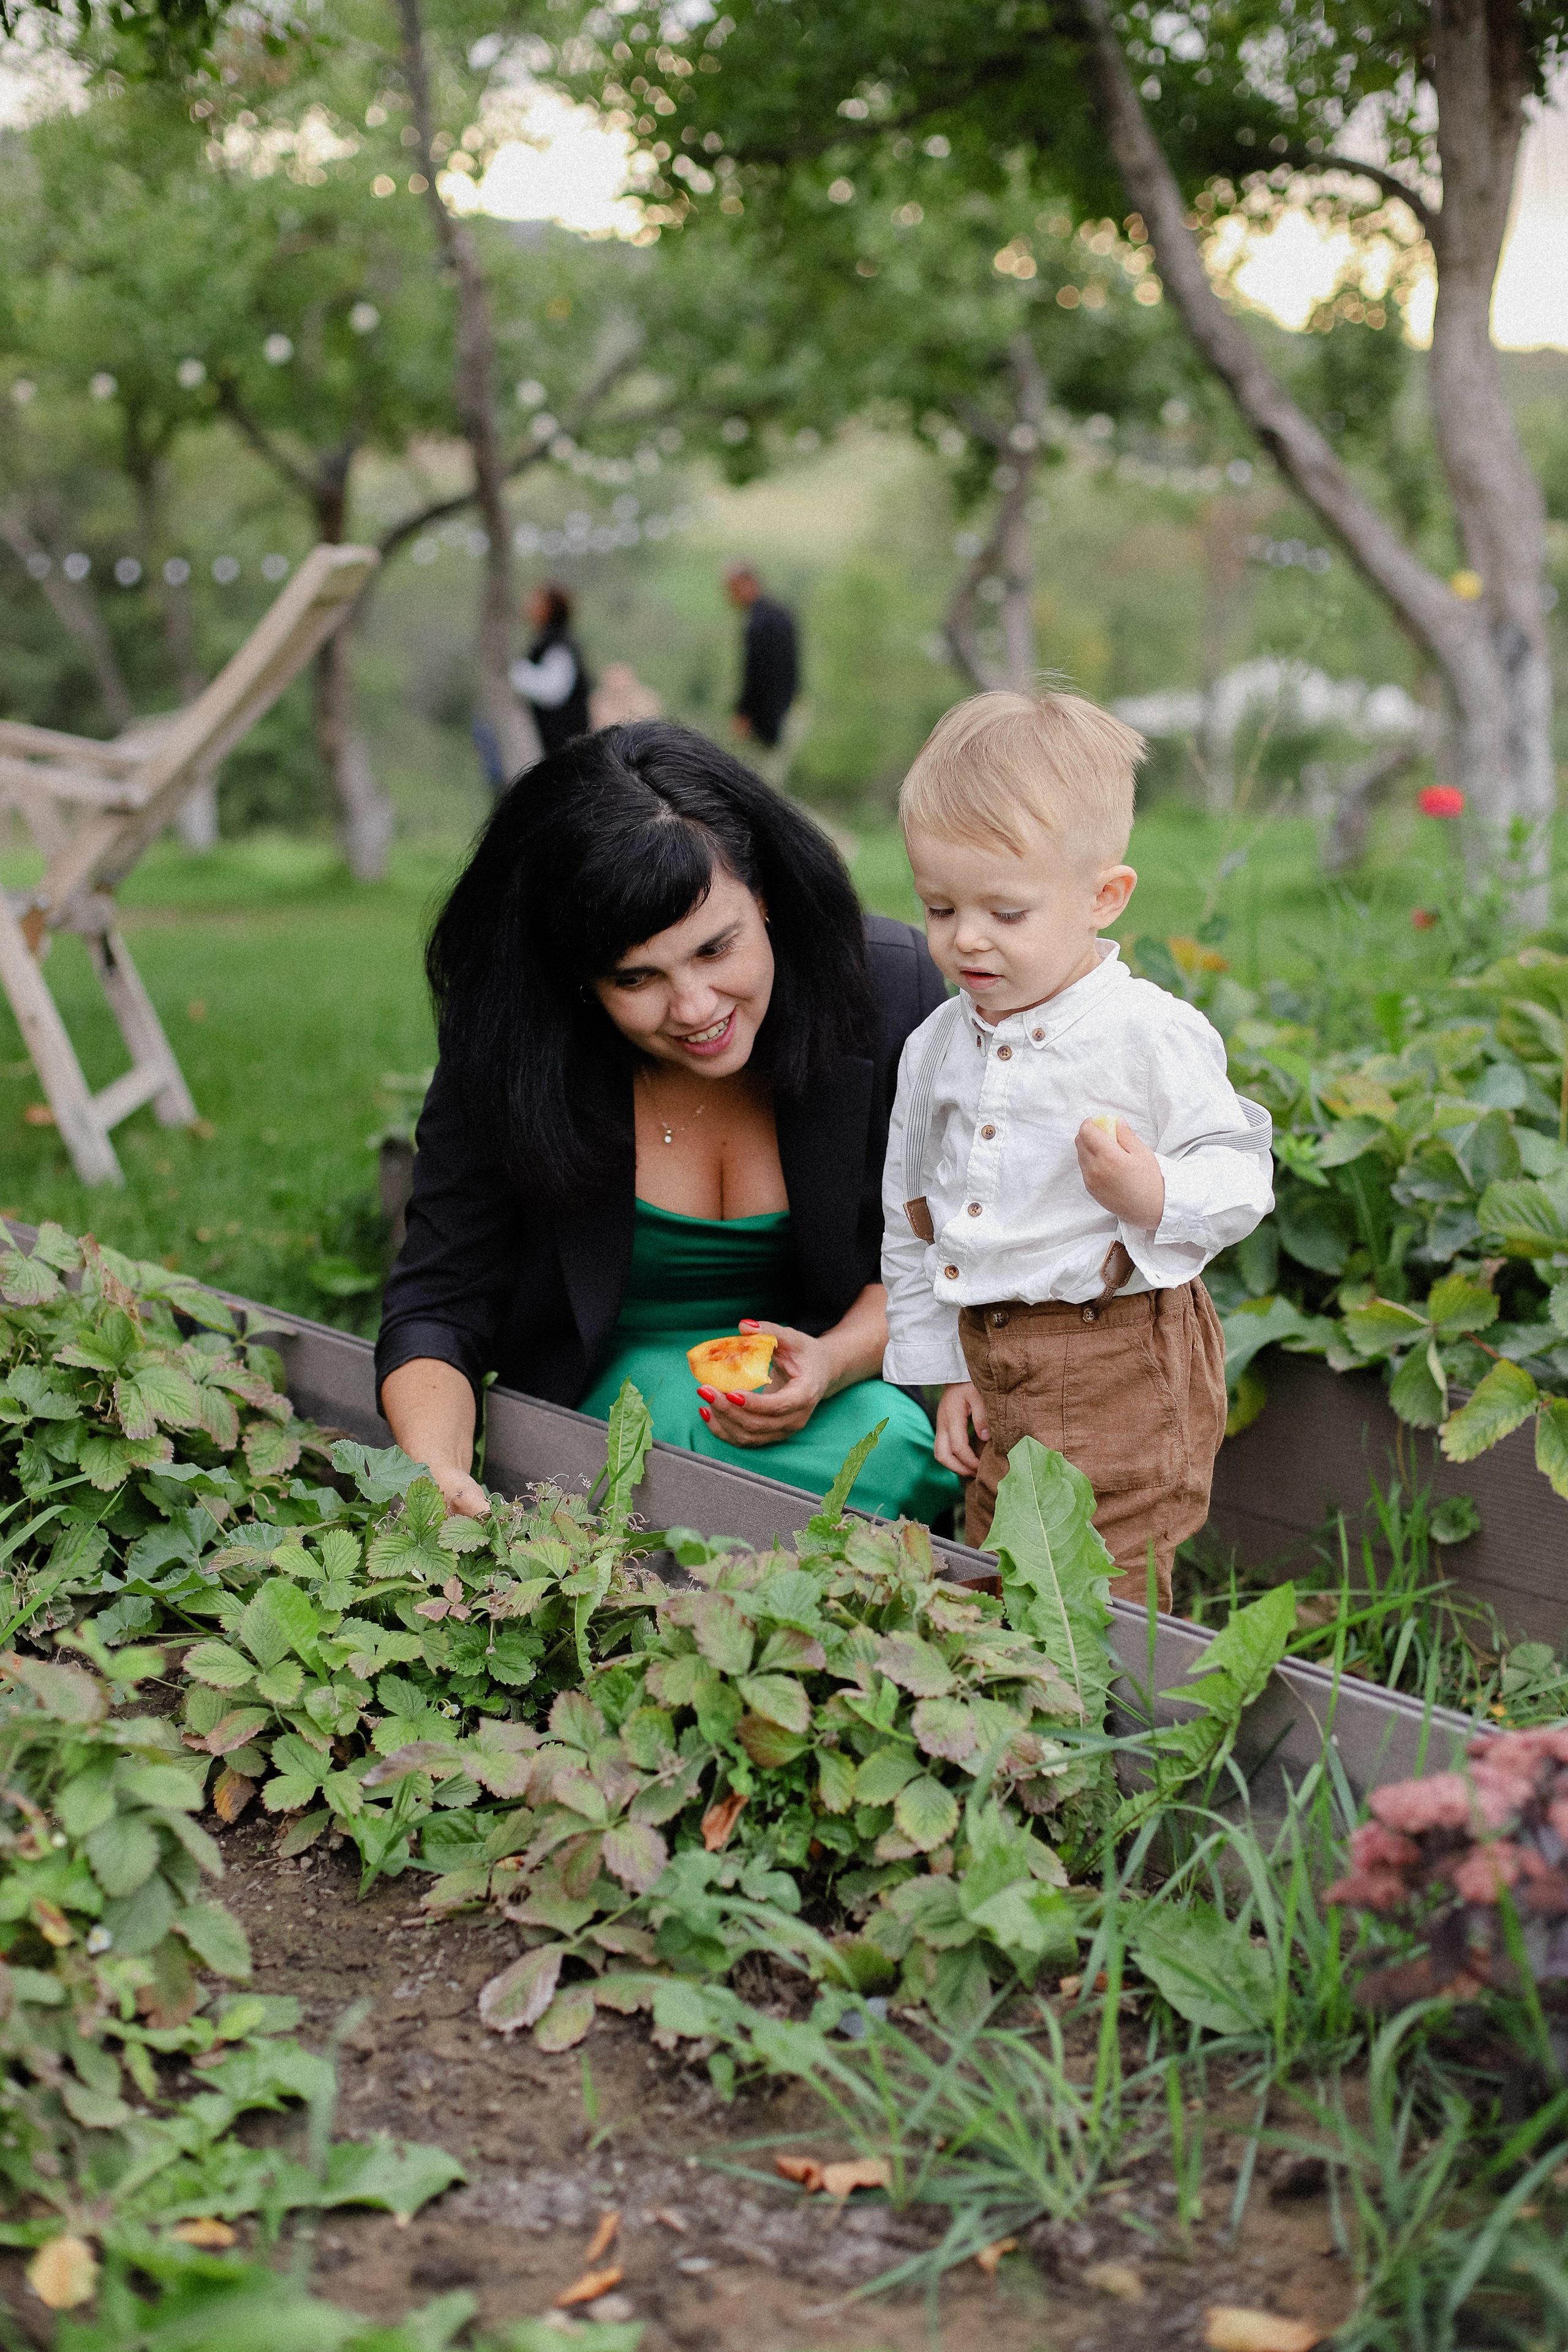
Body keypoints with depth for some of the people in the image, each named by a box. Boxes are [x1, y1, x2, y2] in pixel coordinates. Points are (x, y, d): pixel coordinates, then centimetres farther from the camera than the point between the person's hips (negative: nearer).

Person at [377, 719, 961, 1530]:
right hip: (608, 1383, -3)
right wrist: (435, 1470, -35)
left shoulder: (887, 988, -14)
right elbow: (437, 1308, -14)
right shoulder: (506, 1054, -17)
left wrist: (834, 1363, -23)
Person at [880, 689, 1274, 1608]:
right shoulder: (937, 1045, 5)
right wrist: (944, 1369, 12)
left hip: (1121, 1374, -6)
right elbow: (911, 1218, 14)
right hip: (990, 1364, 6)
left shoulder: (1153, 1035, -14)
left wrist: (1157, 1197, -30)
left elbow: (1241, 1170, -9)